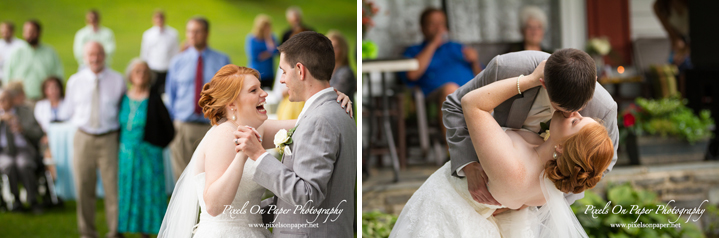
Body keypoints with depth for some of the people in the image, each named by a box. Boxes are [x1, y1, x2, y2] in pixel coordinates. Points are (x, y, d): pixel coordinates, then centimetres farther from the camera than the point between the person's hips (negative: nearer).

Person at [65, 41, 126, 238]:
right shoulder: (75, 81, 7)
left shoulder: (117, 80, 1)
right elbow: (70, 110, 17)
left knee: (113, 187, -5)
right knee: (84, 189, 6)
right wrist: (82, 122, 9)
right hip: (83, 139, 2)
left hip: (110, 139, -2)